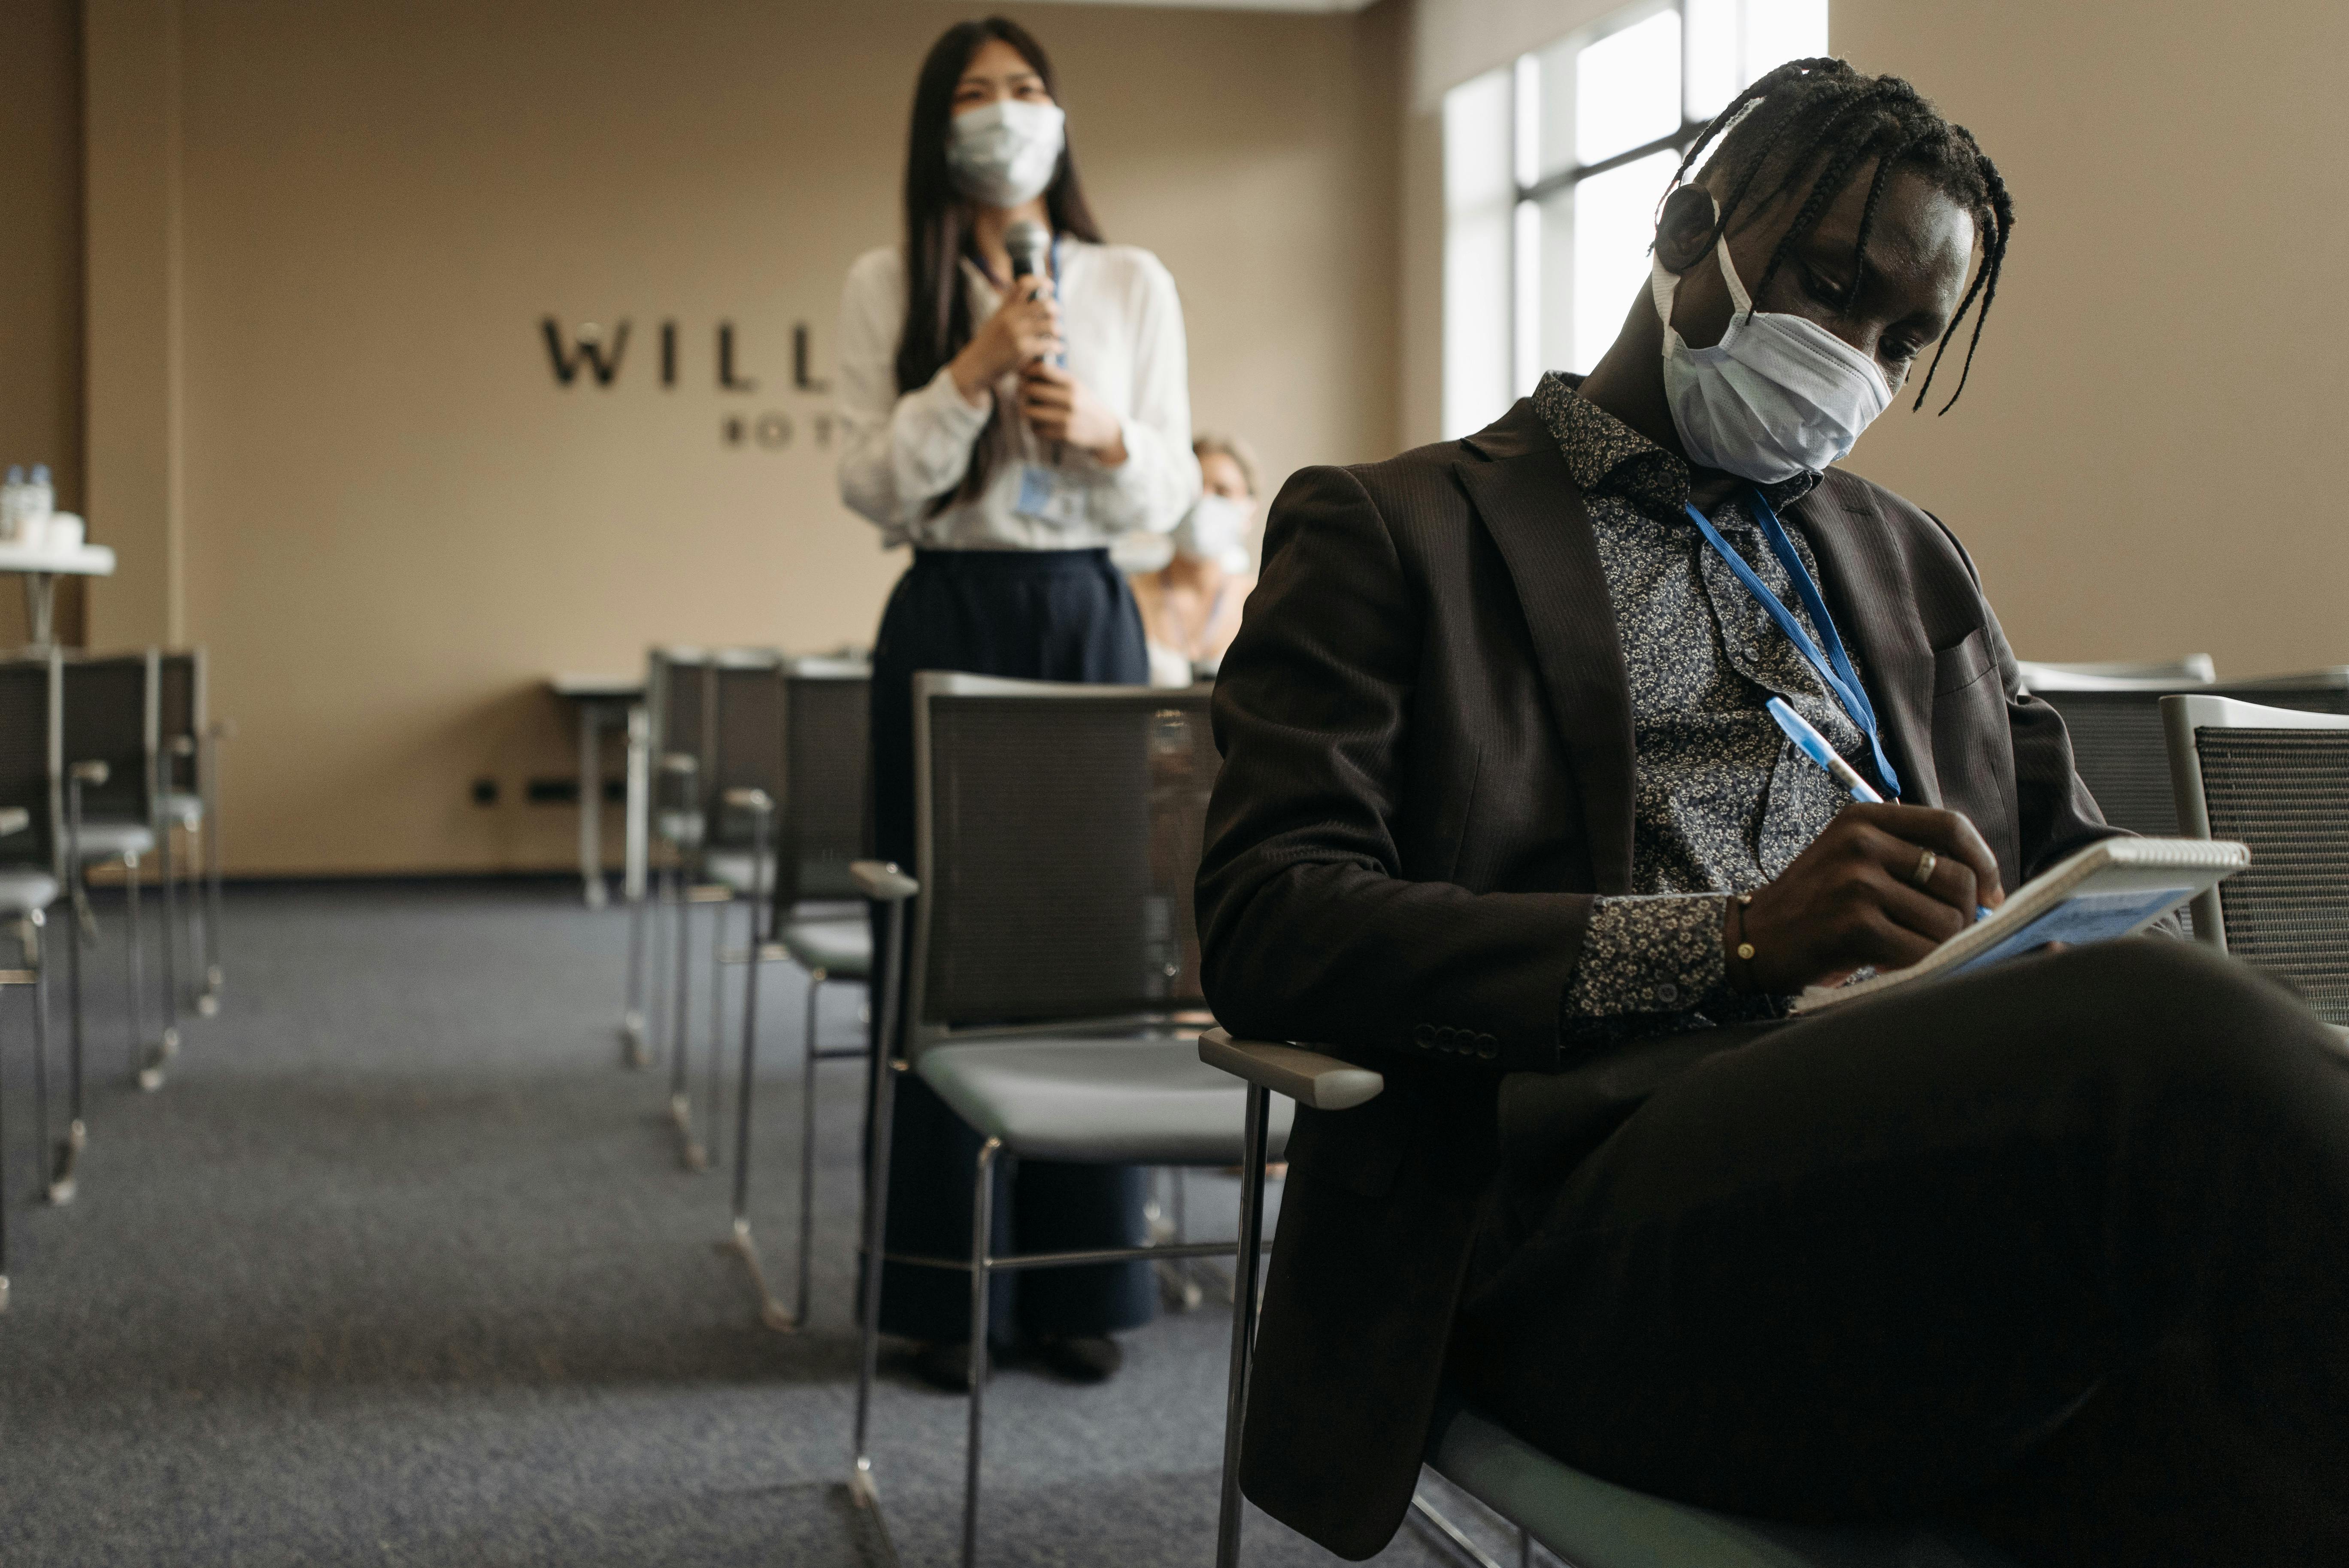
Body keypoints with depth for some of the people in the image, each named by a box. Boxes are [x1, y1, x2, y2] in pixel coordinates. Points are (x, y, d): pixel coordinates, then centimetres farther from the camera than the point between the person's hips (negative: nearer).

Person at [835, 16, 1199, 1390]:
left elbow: (1175, 491, 7)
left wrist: (1110, 435, -13)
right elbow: (871, 485, -4)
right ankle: (949, 1290, 9)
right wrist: (973, 372, -15)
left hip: (1089, 616, 1)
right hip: (948, 619, -1)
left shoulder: (1136, 285, 8)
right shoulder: (890, 287, 4)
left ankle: (1079, 1282, 11)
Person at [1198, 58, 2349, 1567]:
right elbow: (1266, 927, -1)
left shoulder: (1913, 563, 31)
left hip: (1948, 1157, 5)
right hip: (1604, 1204, -5)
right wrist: (1734, 941, -12)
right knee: (2184, 1035, -33)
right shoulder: (1389, 534, 12)